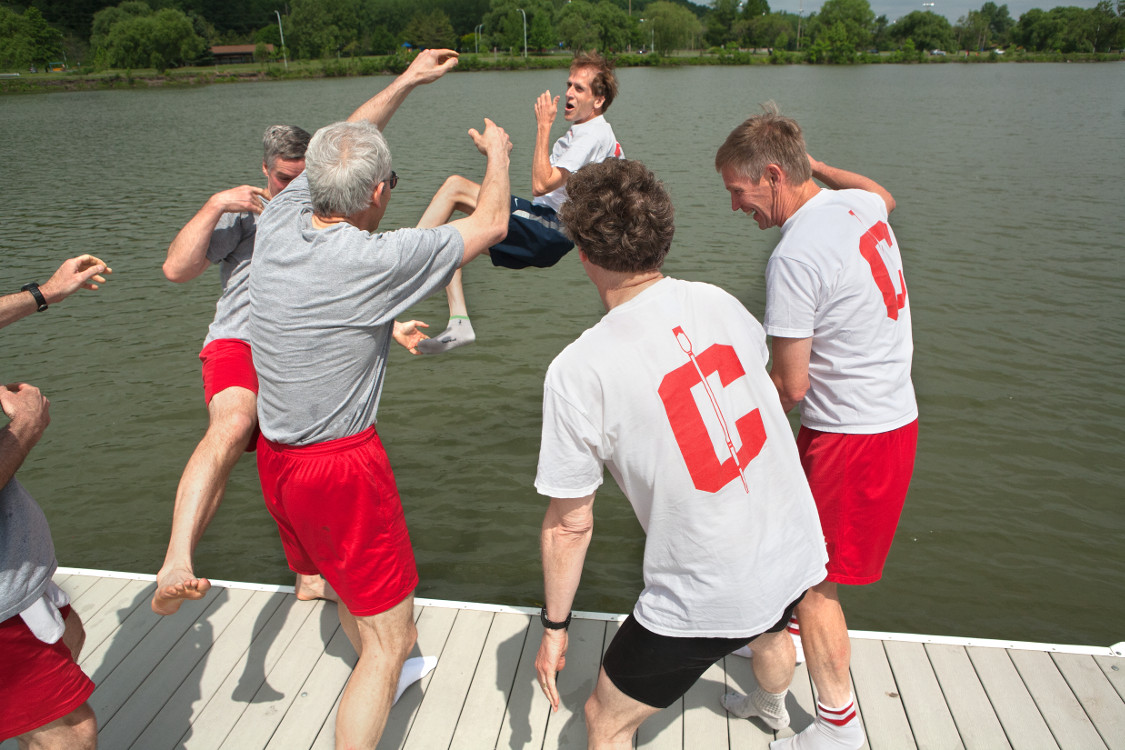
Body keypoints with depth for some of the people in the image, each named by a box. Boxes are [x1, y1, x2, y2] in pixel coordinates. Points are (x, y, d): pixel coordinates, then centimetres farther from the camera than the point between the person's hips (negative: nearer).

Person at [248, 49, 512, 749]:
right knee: (391, 638, 5)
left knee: (353, 582, 32)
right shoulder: (376, 260, -24)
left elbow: (341, 145, 14)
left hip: (278, 457, 8)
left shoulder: (281, 220, -5)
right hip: (342, 467, -8)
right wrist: (498, 149, 9)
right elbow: (492, 223, -10)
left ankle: (378, 664, 58)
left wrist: (408, 81, 23)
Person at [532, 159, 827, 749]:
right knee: (771, 629, 40)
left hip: (706, 602, -6)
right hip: (799, 551, 7)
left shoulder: (578, 369, -22)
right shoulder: (718, 302, -6)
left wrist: (554, 624, 1)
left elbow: (569, 523, -14)